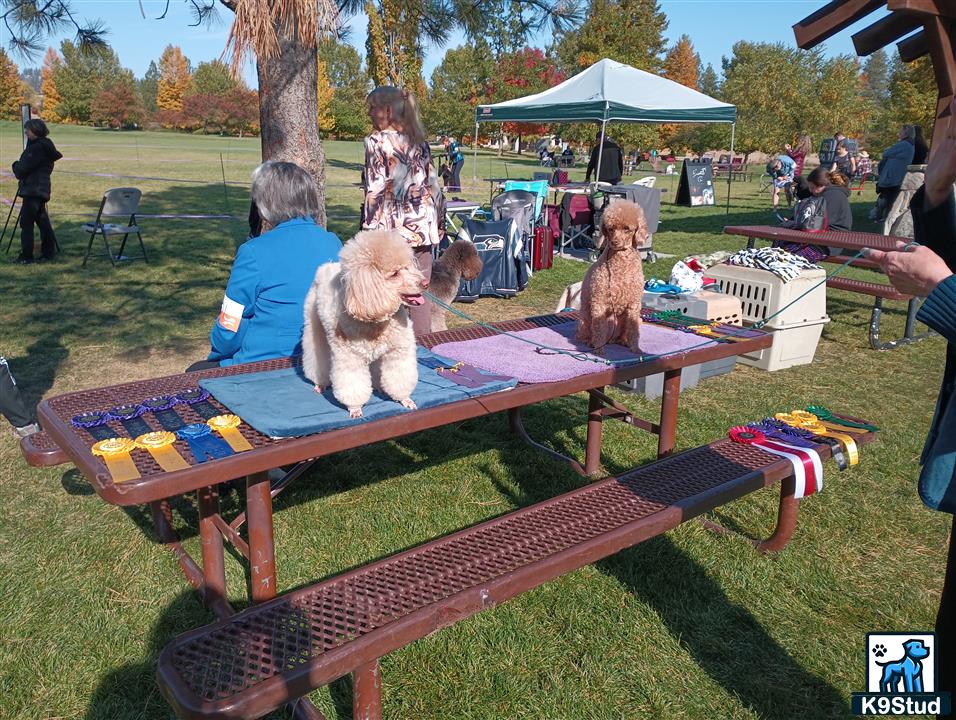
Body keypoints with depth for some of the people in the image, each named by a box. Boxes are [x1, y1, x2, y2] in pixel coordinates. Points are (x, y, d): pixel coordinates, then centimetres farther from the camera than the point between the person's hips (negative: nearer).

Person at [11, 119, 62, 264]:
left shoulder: (37, 148, -15)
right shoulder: (45, 146, 14)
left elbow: (22, 170, -15)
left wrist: (15, 165, 4)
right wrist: (19, 167, 12)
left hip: (33, 191, -10)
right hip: (40, 191, 10)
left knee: (26, 223, -5)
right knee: (42, 221, 13)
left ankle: (26, 256, -3)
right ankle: (49, 252, 18)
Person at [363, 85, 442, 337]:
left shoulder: (377, 141, -4)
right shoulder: (418, 140, 14)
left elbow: (375, 191, -11)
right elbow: (433, 186, 13)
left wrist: (369, 231, -9)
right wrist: (437, 225, 18)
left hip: (392, 230, -6)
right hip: (423, 228, 6)